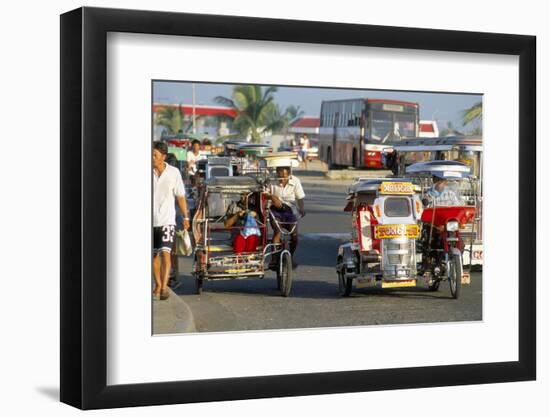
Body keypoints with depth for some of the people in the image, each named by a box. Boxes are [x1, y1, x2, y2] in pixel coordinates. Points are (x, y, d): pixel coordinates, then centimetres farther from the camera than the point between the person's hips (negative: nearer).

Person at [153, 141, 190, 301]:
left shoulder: (174, 173, -3)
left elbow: (180, 196, 4)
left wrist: (186, 217, 5)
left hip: (167, 220, -2)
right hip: (150, 220, 2)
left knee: (165, 252, -15)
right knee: (154, 254, 11)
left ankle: (164, 286, -17)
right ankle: (158, 285, 25)